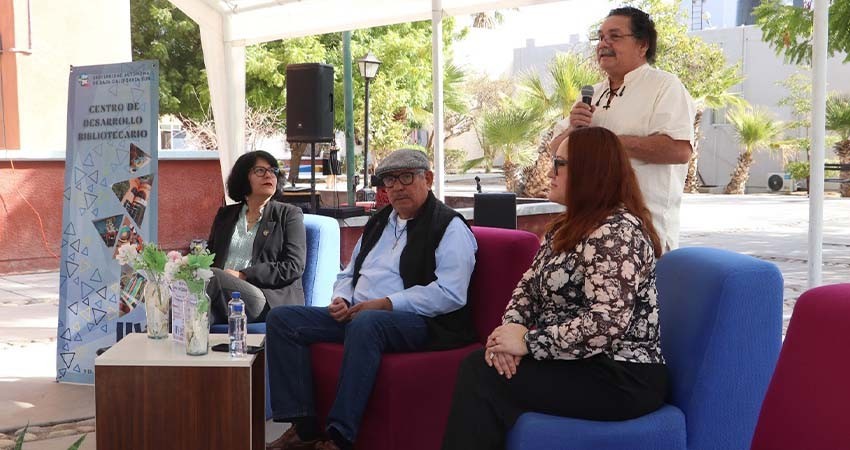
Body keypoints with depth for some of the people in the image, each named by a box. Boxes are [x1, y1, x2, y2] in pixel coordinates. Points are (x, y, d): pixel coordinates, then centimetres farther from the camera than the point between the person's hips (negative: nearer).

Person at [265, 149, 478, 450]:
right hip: (356, 315, 8)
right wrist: (341, 299, 2)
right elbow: (348, 274, 28)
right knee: (282, 319, -7)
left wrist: (384, 304, -17)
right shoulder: (379, 222, 21)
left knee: (365, 323, -40)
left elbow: (450, 293, -16)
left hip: (419, 322, -8)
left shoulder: (449, 227, -3)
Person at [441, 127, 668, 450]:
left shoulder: (617, 231, -17)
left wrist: (529, 342, -20)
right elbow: (530, 284, 11)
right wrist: (512, 328, -10)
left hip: (621, 379, -9)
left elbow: (607, 322, -27)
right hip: (578, 363, 9)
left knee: (483, 377, -17)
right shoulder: (569, 226, 14)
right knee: (476, 365, -9)